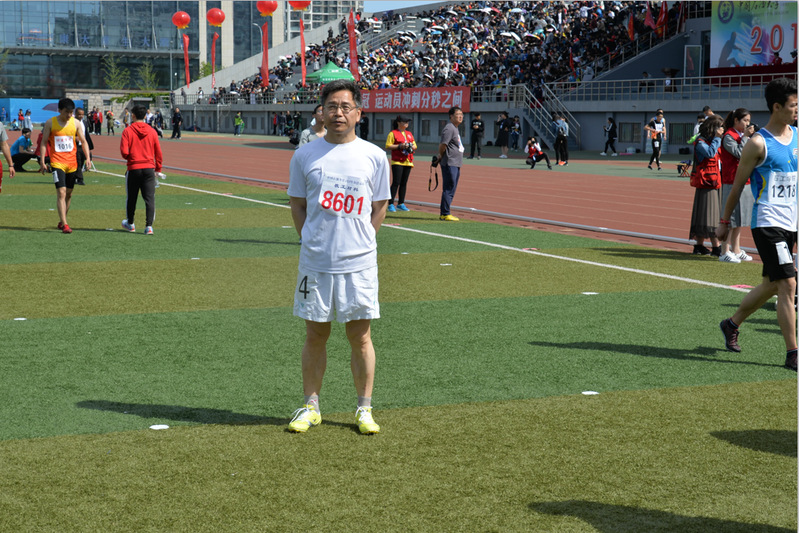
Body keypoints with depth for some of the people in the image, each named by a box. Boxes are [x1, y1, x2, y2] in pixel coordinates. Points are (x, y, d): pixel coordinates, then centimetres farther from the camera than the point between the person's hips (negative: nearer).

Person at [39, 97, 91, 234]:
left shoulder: (75, 123, 4)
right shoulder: (50, 123, -3)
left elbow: (83, 141, 10)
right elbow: (44, 142, 2)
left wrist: (88, 157, -3)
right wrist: (42, 161, -4)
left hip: (72, 162, 4)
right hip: (57, 162, -4)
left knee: (69, 193, 10)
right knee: (61, 192, -14)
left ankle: (61, 221, 25)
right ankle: (64, 224, -16)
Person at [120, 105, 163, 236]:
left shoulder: (128, 131, -6)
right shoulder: (152, 131, 2)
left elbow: (124, 152, -13)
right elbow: (158, 152, 5)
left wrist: (128, 158, 10)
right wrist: (158, 168, 17)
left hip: (133, 168, -1)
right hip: (149, 168, 1)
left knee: (132, 198, 15)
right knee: (149, 198, -2)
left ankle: (130, 224, 31)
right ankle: (149, 226, -12)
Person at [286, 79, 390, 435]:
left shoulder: (374, 156, 2)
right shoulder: (305, 155, 4)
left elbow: (380, 207, 10)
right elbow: (297, 204, 11)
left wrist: (361, 242, 2)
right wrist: (311, 241, 2)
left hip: (359, 262, 0)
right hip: (315, 261, 1)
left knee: (360, 336, 4)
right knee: (315, 335, 7)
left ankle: (364, 409, 14)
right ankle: (310, 406, 18)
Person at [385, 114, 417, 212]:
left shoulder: (409, 134, 19)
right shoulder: (393, 133, -1)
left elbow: (414, 146, 24)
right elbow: (388, 146, -8)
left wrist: (412, 147, 0)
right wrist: (400, 146, -17)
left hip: (408, 162, 6)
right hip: (397, 162, -6)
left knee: (404, 183, 7)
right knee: (396, 183, -11)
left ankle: (401, 203, 14)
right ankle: (390, 204, -8)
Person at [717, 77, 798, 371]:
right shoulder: (758, 143, -10)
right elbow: (737, 184, -3)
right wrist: (725, 220, 0)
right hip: (767, 223, -7)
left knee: (772, 285, 16)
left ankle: (731, 324, 38)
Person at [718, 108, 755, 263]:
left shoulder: (743, 136, 16)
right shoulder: (728, 136, -10)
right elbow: (739, 153, -22)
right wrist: (745, 137, -17)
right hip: (732, 182, -9)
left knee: (740, 219, 13)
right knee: (731, 218, -7)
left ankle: (736, 250, 20)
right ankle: (725, 252, -3)